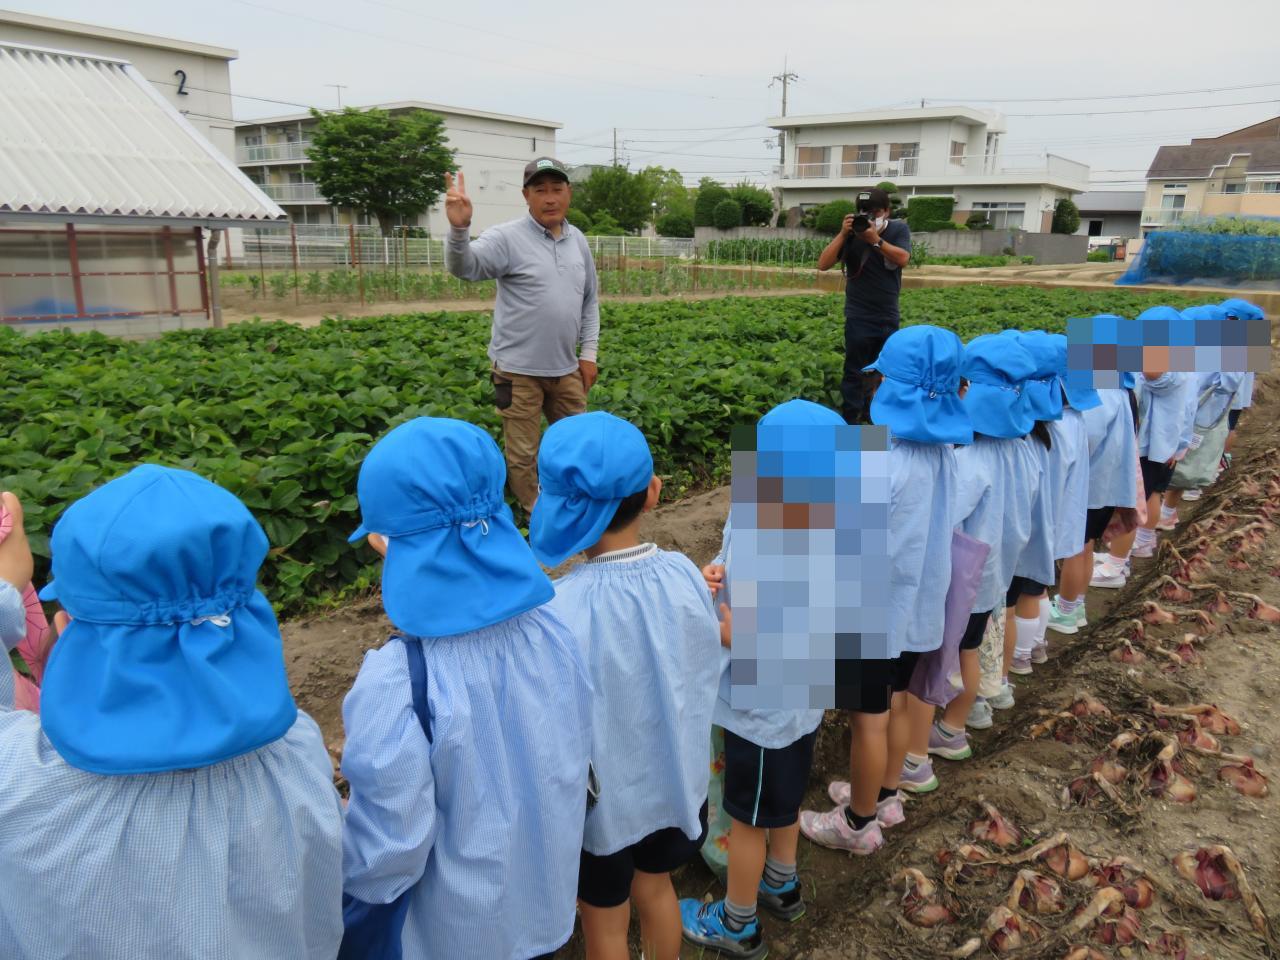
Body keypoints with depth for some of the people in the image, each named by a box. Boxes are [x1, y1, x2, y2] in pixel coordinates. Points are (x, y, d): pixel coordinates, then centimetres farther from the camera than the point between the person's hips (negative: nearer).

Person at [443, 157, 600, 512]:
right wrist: (459, 228, -46)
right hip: (520, 370, -5)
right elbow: (464, 266, -26)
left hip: (566, 368, 6)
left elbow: (590, 300, 16)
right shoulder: (507, 238, -10)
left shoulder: (578, 240, 9)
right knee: (523, 455, 4)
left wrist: (588, 353, 10)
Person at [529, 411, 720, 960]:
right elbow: (703, 666, -4)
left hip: (601, 795, -4)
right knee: (655, 888, 31)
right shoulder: (684, 574, -19)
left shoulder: (559, 611, -32)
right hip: (673, 776, 4)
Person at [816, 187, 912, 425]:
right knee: (855, 372, -4)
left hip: (889, 316, 3)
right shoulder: (852, 234, -8)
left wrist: (875, 239, -30)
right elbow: (823, 264, -15)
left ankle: (867, 412, 34)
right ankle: (851, 421, 1)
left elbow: (903, 258, -19)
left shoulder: (899, 229, -2)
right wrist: (842, 234, -23)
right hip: (859, 316, -3)